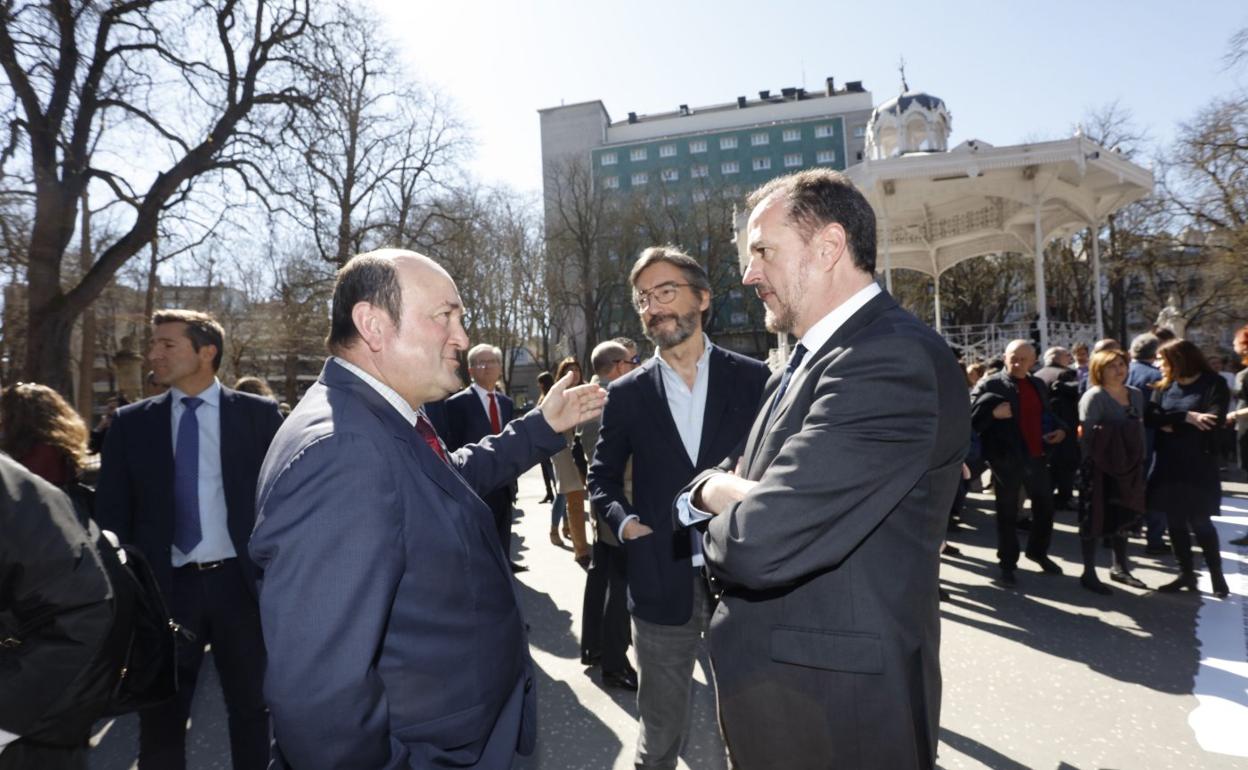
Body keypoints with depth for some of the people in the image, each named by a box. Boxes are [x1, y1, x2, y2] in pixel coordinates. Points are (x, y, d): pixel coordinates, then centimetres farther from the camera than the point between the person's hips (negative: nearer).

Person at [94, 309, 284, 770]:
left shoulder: (259, 414, -2)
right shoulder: (131, 422, 3)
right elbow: (111, 513, 5)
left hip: (240, 582, -1)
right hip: (165, 587, 2)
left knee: (251, 708, 15)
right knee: (160, 716, 16)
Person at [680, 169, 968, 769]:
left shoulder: (891, 360, -24)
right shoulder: (810, 360, 8)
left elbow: (763, 544, -31)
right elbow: (726, 478, 10)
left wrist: (716, 535, -9)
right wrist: (722, 487, -12)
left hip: (833, 709, -8)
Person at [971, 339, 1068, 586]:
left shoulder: (1038, 385, 12)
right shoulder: (990, 385, -9)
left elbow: (1046, 414, 25)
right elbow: (970, 418, -15)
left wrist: (1059, 428, 6)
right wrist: (993, 413, -30)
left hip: (1036, 457, 6)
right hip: (1006, 460, -6)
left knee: (1045, 507, 17)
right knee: (1008, 514, 6)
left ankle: (1038, 552, 39)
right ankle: (1007, 564, 20)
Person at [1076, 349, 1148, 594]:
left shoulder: (1136, 394, 10)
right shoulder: (1094, 396, -12)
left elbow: (1140, 429, 14)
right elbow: (1086, 434, -17)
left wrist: (1140, 460, 8)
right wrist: (1092, 465, -21)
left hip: (1128, 466, 7)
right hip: (1100, 468, -7)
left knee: (1123, 517, 17)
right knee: (1095, 519, 0)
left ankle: (1120, 568, 33)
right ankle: (1089, 573, 9)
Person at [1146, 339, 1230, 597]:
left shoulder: (1214, 384, -5)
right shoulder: (1164, 386, 7)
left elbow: (1215, 419, -18)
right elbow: (1151, 416, -7)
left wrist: (1172, 425, -11)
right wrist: (1186, 417, -20)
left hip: (1199, 465, -4)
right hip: (1168, 464, 4)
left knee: (1200, 521, 2)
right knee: (1175, 521, 9)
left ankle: (1216, 574, 21)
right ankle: (1186, 573, 22)